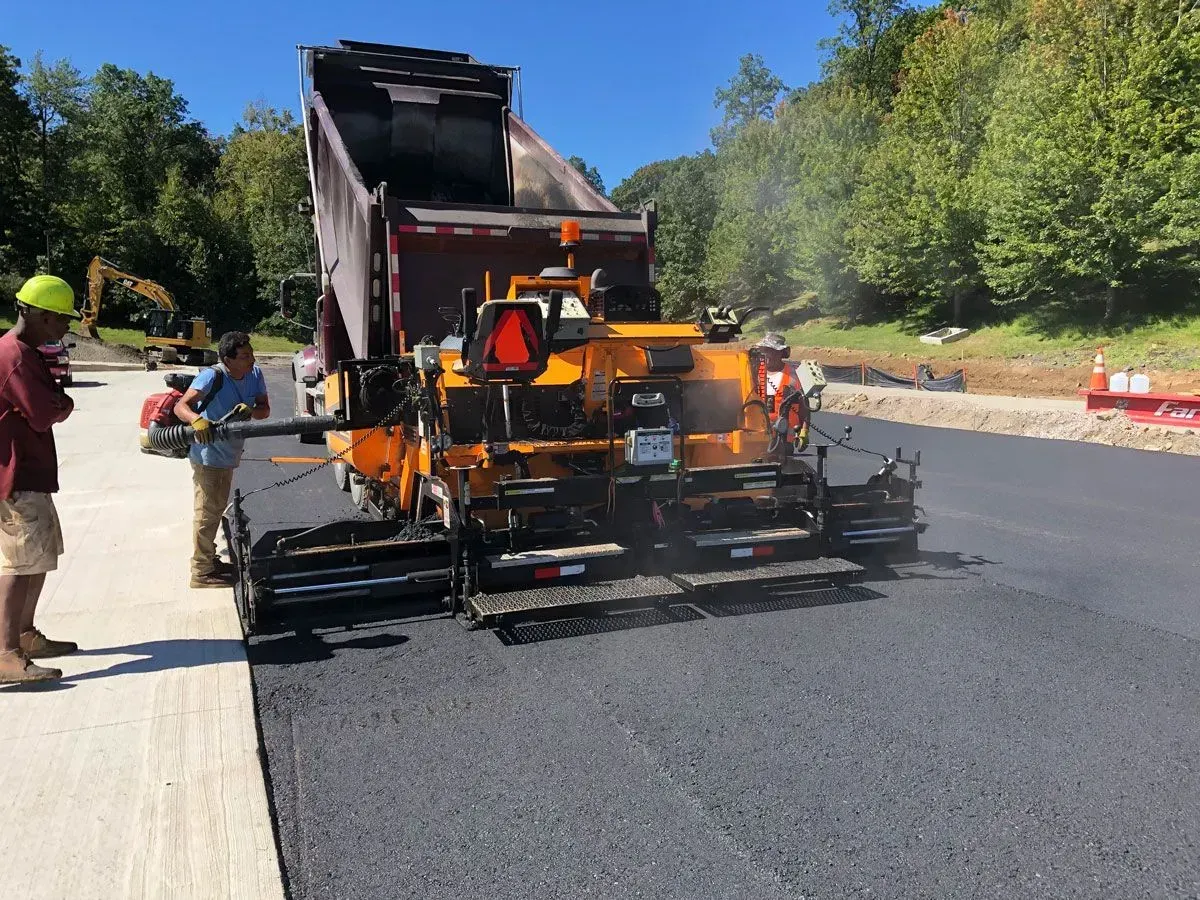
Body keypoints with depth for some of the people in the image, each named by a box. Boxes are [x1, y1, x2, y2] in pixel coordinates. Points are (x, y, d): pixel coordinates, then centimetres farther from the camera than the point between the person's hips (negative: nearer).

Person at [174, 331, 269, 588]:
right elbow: (181, 406, -30)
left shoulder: (255, 374, -7)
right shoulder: (212, 377, -25)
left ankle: (208, 559, 37)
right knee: (208, 511, -2)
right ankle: (202, 571, 8)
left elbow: (265, 409, -7)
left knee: (217, 508, 21)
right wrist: (197, 420, -51)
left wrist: (250, 410, -29)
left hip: (228, 454, 8)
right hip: (208, 455, -8)